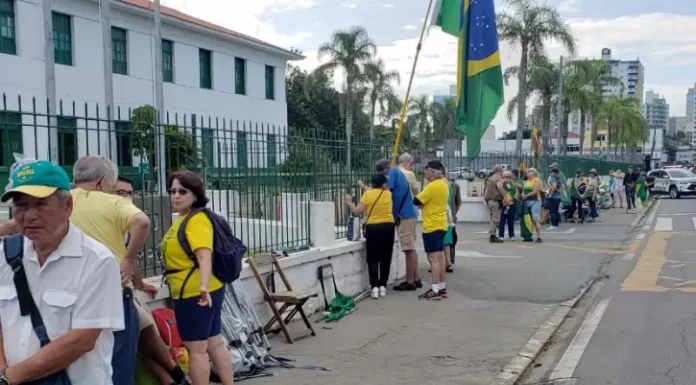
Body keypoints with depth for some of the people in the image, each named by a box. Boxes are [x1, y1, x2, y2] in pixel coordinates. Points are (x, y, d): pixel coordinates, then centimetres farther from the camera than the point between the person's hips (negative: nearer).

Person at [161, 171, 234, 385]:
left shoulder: (197, 219, -18)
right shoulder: (184, 219, 13)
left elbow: (204, 256, -31)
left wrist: (204, 286, -44)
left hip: (196, 294, -10)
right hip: (199, 292, 10)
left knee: (196, 348, -1)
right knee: (215, 343, 16)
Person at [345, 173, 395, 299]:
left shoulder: (368, 194, -4)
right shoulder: (388, 194, 5)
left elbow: (357, 212, -4)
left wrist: (350, 203, 14)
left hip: (373, 228, -3)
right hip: (388, 227, 3)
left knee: (372, 259, 2)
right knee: (385, 258, 10)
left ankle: (375, 287, -7)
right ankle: (383, 286, 11)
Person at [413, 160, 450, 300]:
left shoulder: (433, 186, -18)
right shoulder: (443, 184, 12)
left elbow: (417, 201, -15)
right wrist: (423, 203, 3)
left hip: (432, 226, -10)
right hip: (440, 224, 10)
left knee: (433, 258, -8)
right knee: (440, 256, 12)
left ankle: (435, 290, -9)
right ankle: (442, 288, 16)